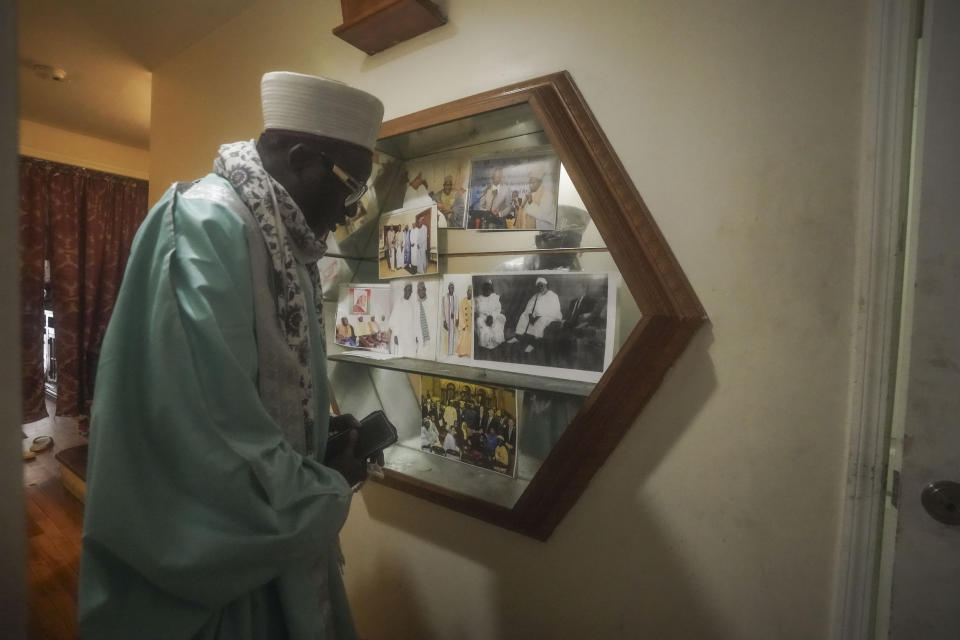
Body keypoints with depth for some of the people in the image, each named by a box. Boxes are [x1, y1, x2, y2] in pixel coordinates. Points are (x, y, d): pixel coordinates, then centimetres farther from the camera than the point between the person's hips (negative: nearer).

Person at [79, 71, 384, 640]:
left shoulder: (279, 242, 5)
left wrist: (321, 426, -2)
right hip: (208, 551, -8)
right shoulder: (206, 225, -23)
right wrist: (330, 488, -17)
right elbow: (203, 427, -31)